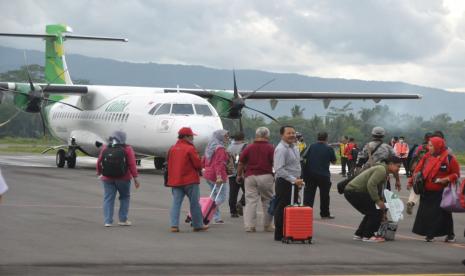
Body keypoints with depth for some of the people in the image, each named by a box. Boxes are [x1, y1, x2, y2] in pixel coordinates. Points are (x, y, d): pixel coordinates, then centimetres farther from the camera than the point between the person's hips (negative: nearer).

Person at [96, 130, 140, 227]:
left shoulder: (105, 148, 3)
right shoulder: (127, 149, -6)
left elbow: (99, 162, 8)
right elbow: (132, 164, -10)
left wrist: (99, 173, 24)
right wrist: (135, 178, -5)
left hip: (107, 178, 2)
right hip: (123, 178, -2)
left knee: (108, 199, 5)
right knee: (124, 197, 15)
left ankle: (108, 221, -2)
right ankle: (123, 220, 13)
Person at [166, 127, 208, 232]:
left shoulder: (172, 149, 8)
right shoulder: (190, 149, -12)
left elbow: (168, 161, 15)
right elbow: (198, 164, -13)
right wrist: (199, 169, 9)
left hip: (174, 180, 6)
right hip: (190, 180, -5)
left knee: (176, 202, 4)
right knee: (194, 203, 5)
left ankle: (174, 225, -6)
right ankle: (198, 225, 12)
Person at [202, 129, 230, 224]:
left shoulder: (210, 147, 15)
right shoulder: (220, 148, -13)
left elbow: (203, 161, 20)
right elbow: (219, 163, -23)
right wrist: (219, 176, -30)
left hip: (208, 175, 9)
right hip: (216, 175, -9)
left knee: (216, 197, 17)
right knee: (223, 196, -3)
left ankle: (217, 218, 17)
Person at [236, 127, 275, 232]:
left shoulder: (249, 148, 4)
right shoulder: (270, 148, -3)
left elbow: (241, 163, 7)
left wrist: (239, 175, 20)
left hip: (250, 176, 2)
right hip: (266, 176, -1)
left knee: (250, 201, 3)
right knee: (267, 202, 9)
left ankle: (249, 225, -2)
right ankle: (267, 225, 14)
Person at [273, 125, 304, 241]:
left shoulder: (294, 148, 14)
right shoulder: (281, 149, -16)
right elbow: (279, 169, -24)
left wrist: (298, 180, 16)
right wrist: (293, 180, -27)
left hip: (293, 182, 9)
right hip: (284, 182, -9)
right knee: (282, 209, -5)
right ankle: (279, 235, 0)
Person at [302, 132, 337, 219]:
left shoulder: (312, 146, 1)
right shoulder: (329, 149, -5)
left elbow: (306, 157, 8)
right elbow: (333, 162, 5)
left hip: (310, 174, 2)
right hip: (323, 175, -2)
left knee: (309, 193, 4)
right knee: (324, 194, 12)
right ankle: (325, 213, 20)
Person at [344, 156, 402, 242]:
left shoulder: (383, 171, 21)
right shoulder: (381, 170, -13)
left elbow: (379, 191, 27)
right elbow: (371, 185, -25)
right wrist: (378, 201, -20)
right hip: (354, 191, -11)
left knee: (371, 212, 19)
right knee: (376, 211, -9)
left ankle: (359, 234, 23)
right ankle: (368, 236, -2)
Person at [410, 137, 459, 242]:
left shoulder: (449, 158, -8)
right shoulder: (427, 156, 8)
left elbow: (456, 174, -6)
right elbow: (419, 169, 17)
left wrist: (445, 180, -19)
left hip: (441, 193, -5)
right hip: (427, 191, 5)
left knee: (444, 213, -1)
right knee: (426, 213, 5)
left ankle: (450, 235, 11)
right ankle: (429, 234, 16)